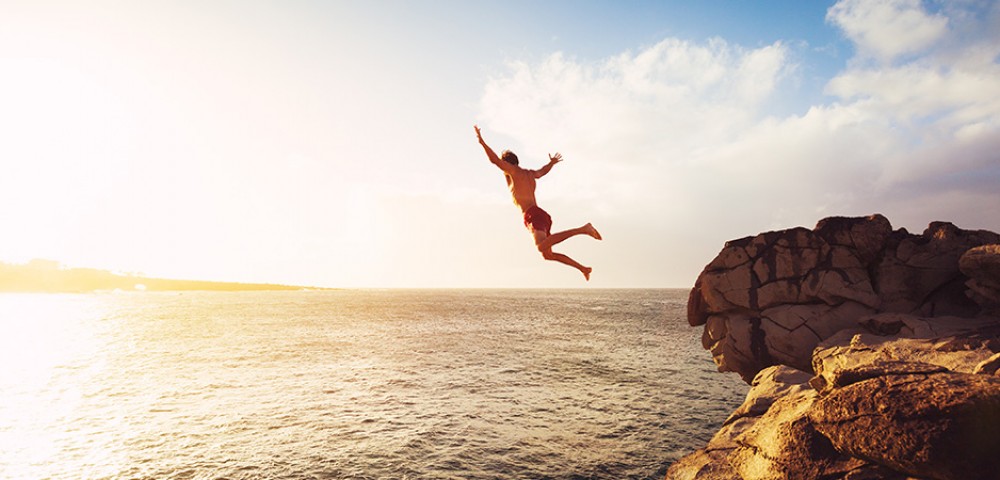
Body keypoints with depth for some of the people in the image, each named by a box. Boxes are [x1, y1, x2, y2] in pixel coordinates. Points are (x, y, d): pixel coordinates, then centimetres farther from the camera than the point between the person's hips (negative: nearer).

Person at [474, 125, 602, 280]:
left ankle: (582, 229, -33)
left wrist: (481, 141, -1)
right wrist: (552, 163, 67)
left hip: (533, 215, -9)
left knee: (542, 246, -32)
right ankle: (583, 268, 12)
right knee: (548, 254, 15)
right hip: (542, 215, 9)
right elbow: (543, 171, 47)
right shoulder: (530, 174, 27)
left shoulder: (514, 171, 4)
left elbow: (495, 159, -6)